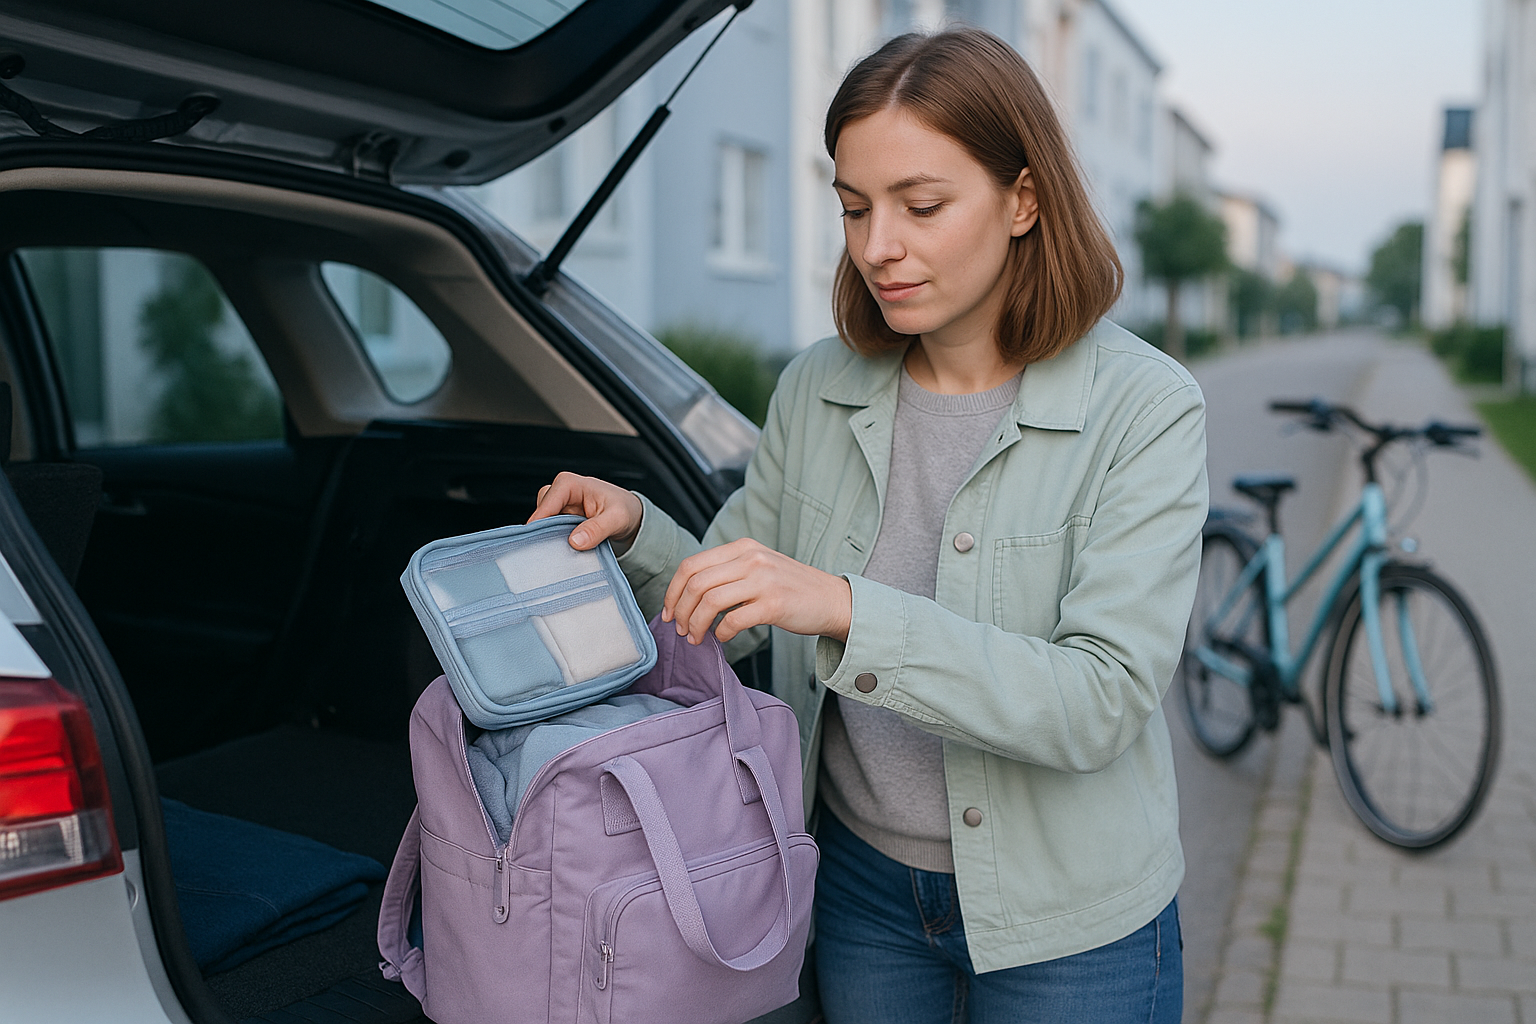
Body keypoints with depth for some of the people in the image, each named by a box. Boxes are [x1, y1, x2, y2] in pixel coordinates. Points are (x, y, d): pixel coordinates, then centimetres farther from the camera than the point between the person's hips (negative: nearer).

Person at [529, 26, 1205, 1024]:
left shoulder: (1144, 408, -16)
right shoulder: (816, 391, -4)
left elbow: (1102, 703, -26)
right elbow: (732, 620, 6)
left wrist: (847, 608, -35)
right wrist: (637, 533, -15)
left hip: (1069, 924, -3)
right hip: (862, 882, 4)